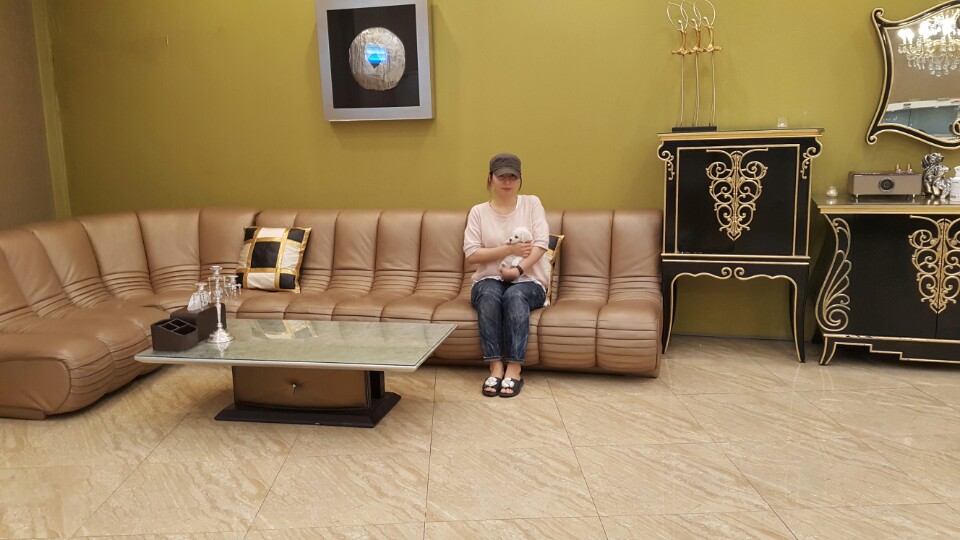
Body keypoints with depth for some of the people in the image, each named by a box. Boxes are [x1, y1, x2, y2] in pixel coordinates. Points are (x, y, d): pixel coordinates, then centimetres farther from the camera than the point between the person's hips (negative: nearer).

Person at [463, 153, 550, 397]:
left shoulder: (532, 203, 6)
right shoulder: (478, 211, 6)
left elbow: (541, 243, -6)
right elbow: (471, 254, -5)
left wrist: (518, 269, -19)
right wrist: (509, 249, -13)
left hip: (528, 282, -1)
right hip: (490, 281, 1)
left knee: (515, 295, -35)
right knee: (489, 295, -35)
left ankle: (514, 370, -34)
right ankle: (496, 367, -33)